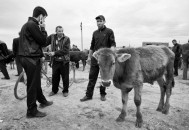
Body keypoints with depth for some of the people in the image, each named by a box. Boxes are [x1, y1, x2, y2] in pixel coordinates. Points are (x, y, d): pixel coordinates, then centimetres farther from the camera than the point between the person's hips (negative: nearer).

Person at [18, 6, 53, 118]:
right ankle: (32, 111, 11)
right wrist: (43, 29, -4)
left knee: (36, 82, 20)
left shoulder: (27, 24, 17)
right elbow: (43, 41, -15)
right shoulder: (32, 25, -15)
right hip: (31, 58, -10)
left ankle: (43, 101, 37)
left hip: (29, 58, 10)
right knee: (33, 85, -2)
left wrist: (41, 29, 8)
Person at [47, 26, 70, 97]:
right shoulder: (52, 37, 5)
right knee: (54, 76, 11)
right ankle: (54, 90, 30)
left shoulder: (67, 39, -6)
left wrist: (55, 53, -17)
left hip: (64, 61, -3)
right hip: (55, 61, 3)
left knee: (65, 77, 5)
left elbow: (65, 50, -14)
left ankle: (65, 91, 23)